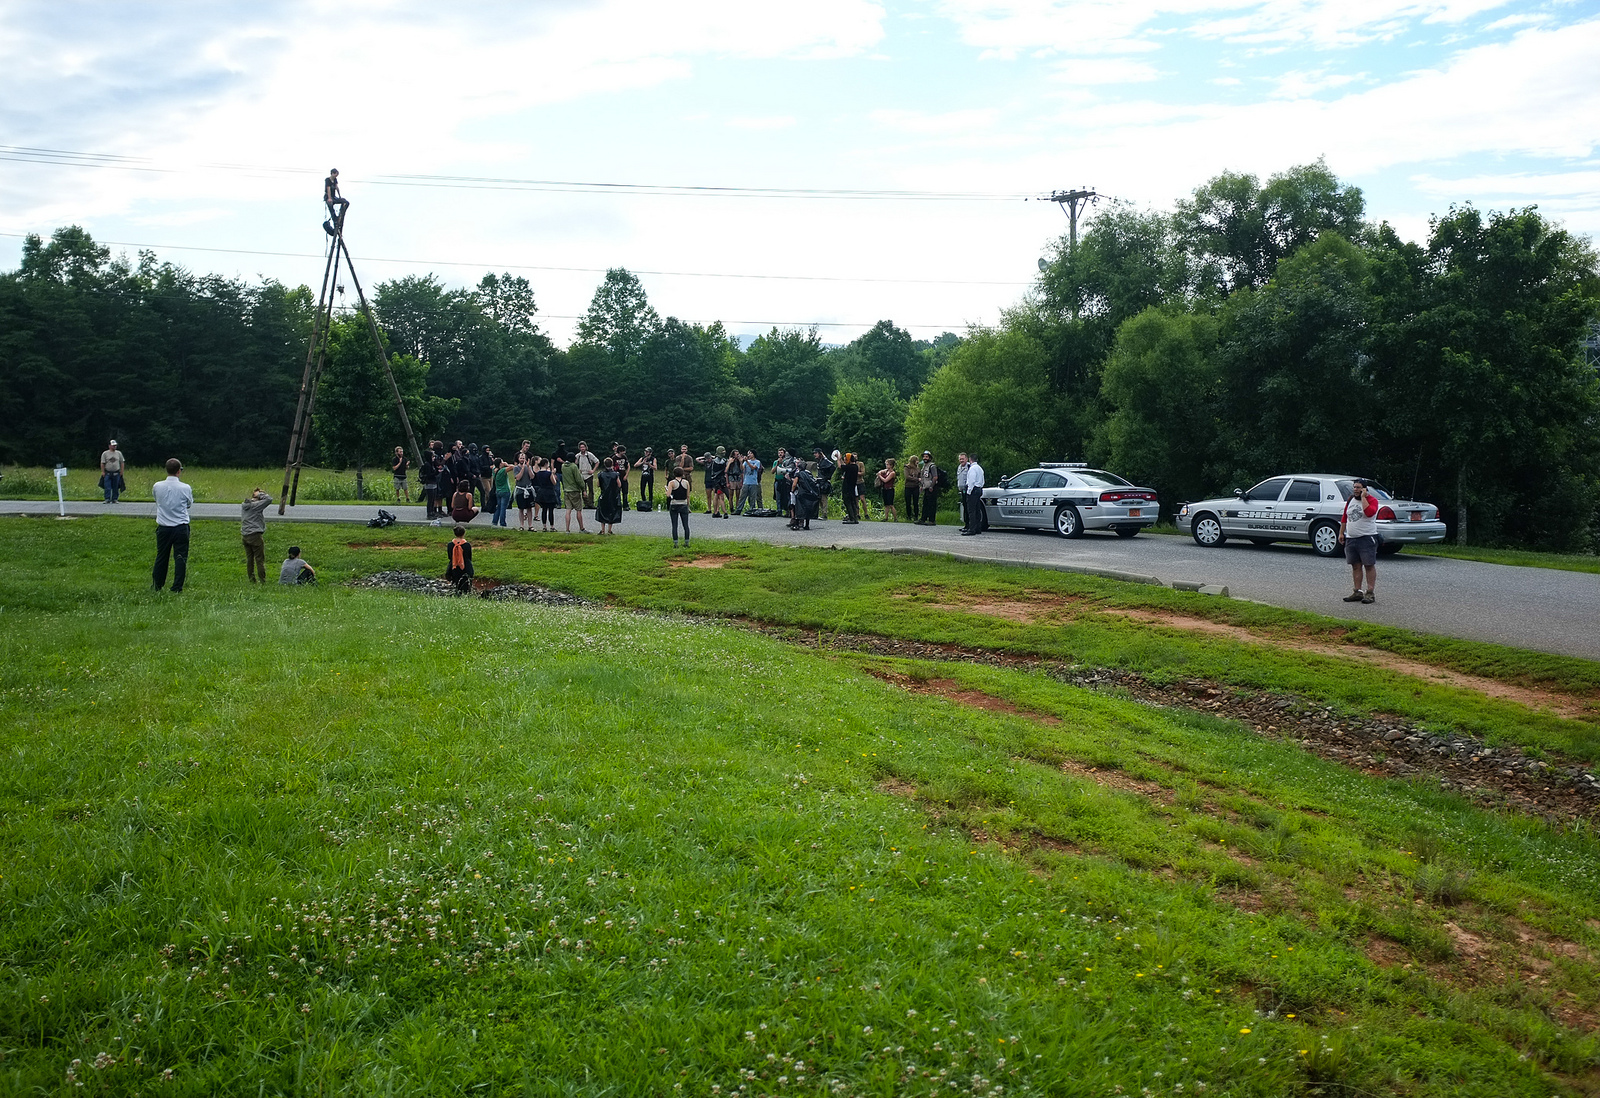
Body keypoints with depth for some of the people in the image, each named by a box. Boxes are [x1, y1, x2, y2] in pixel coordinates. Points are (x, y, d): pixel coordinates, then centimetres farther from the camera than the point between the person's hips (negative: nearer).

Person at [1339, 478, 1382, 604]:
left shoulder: (1372, 500, -7)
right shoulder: (1350, 500, 14)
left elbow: (1369, 512, -28)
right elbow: (1344, 518, 22)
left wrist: (1363, 497, -20)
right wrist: (1341, 533, 18)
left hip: (1367, 538, -7)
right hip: (1351, 538, 7)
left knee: (1369, 565, -4)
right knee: (1356, 566, 8)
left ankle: (1370, 593, -3)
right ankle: (1357, 592, 13)